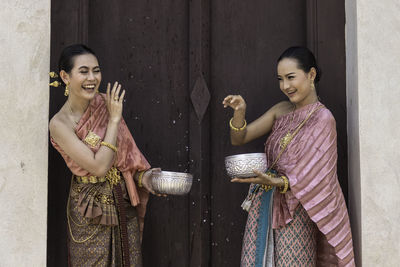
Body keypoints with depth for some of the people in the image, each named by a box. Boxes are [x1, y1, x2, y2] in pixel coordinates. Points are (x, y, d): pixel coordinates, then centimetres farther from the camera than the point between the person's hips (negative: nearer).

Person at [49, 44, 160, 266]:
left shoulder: (105, 103, -3)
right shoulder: (59, 124, -17)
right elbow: (99, 166, -24)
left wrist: (142, 176, -8)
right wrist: (114, 119, -20)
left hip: (123, 201, 5)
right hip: (91, 209, -5)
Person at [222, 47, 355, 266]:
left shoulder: (322, 119, -10)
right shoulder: (281, 110, 10)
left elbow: (313, 177, -14)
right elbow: (238, 140, 9)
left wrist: (274, 181, -28)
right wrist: (239, 113, -10)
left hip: (294, 212, -6)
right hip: (263, 207, 6)